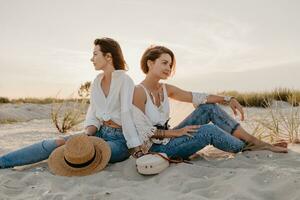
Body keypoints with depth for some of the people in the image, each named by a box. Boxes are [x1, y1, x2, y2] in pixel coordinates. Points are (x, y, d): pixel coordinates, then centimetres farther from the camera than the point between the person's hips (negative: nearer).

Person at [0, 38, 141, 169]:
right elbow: (93, 115, 7)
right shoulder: (97, 81, 7)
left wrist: (138, 150, -25)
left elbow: (127, 114, -23)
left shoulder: (124, 80, -15)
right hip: (100, 132, 6)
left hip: (120, 139, -5)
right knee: (58, 142, -8)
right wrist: (87, 135, -11)